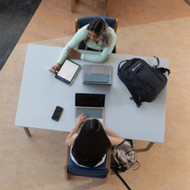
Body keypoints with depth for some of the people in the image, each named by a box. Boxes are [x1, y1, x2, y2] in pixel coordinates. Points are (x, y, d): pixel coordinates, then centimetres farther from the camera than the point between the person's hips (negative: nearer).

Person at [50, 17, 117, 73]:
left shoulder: (111, 35, -40)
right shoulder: (84, 31, -37)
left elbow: (102, 58, -37)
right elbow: (69, 46, -29)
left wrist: (80, 56, -35)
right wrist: (58, 64, -42)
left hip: (103, 51, 0)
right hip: (86, 48, 1)